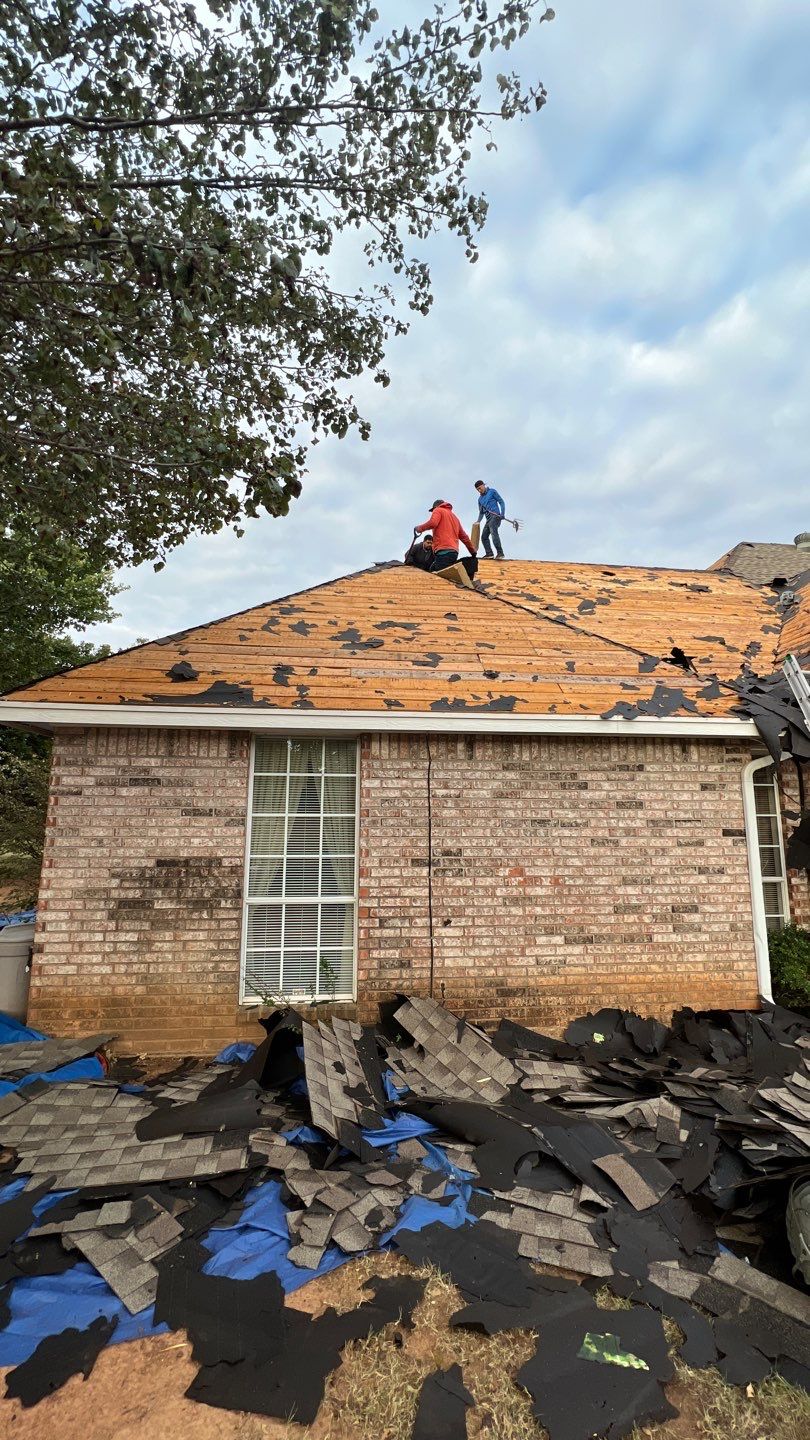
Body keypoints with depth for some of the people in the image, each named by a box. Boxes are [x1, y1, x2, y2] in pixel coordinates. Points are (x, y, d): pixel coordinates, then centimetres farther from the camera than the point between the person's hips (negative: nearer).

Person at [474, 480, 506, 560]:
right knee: (484, 536, 3)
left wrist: (502, 514, -11)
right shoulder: (480, 498, 21)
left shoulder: (492, 491, 4)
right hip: (488, 519, 8)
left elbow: (501, 501, 1)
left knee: (493, 532, -27)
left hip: (495, 516, -8)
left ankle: (500, 553, -34)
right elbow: (481, 512, 26)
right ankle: (489, 554, 5)